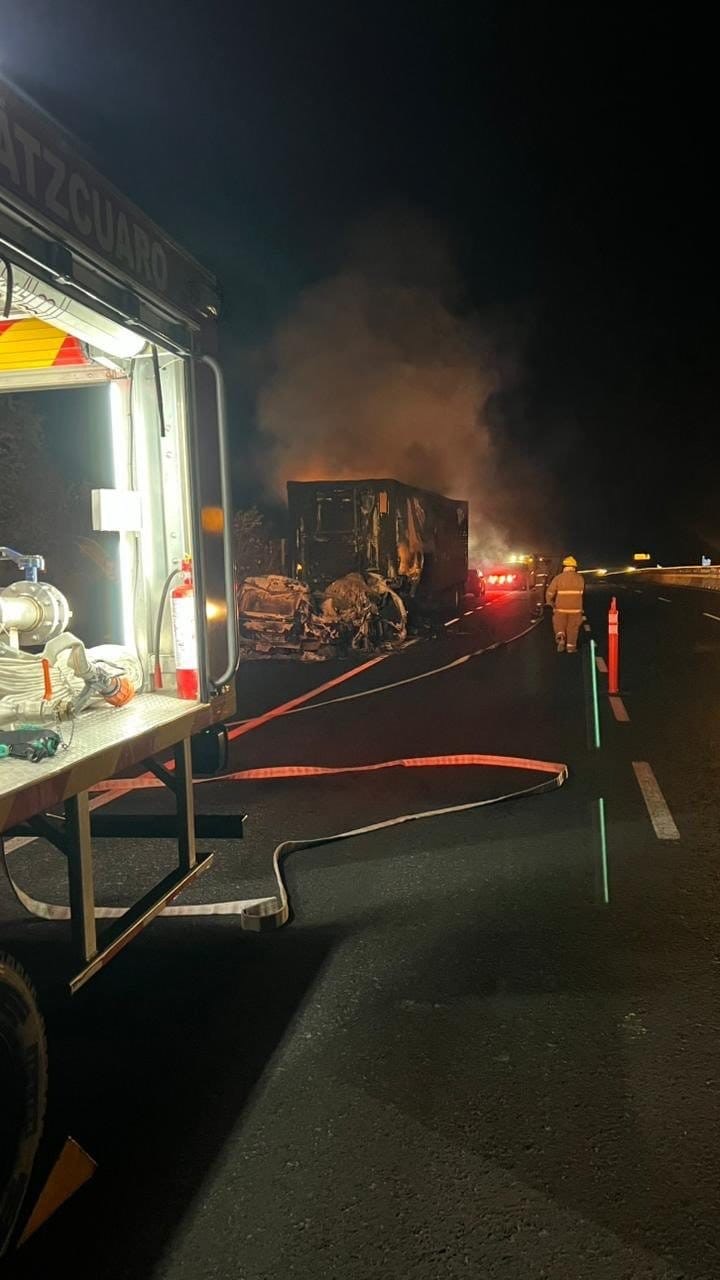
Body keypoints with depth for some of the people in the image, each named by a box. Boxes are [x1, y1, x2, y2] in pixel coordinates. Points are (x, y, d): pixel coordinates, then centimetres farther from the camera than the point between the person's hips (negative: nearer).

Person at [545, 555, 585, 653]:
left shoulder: (558, 578, -7)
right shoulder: (580, 578, 0)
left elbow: (549, 592, -8)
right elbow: (581, 593, 10)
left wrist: (549, 603, 10)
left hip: (561, 608, -1)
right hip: (575, 608, 1)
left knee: (559, 626, 14)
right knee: (572, 628, 12)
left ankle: (561, 638, -11)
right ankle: (571, 646, 12)